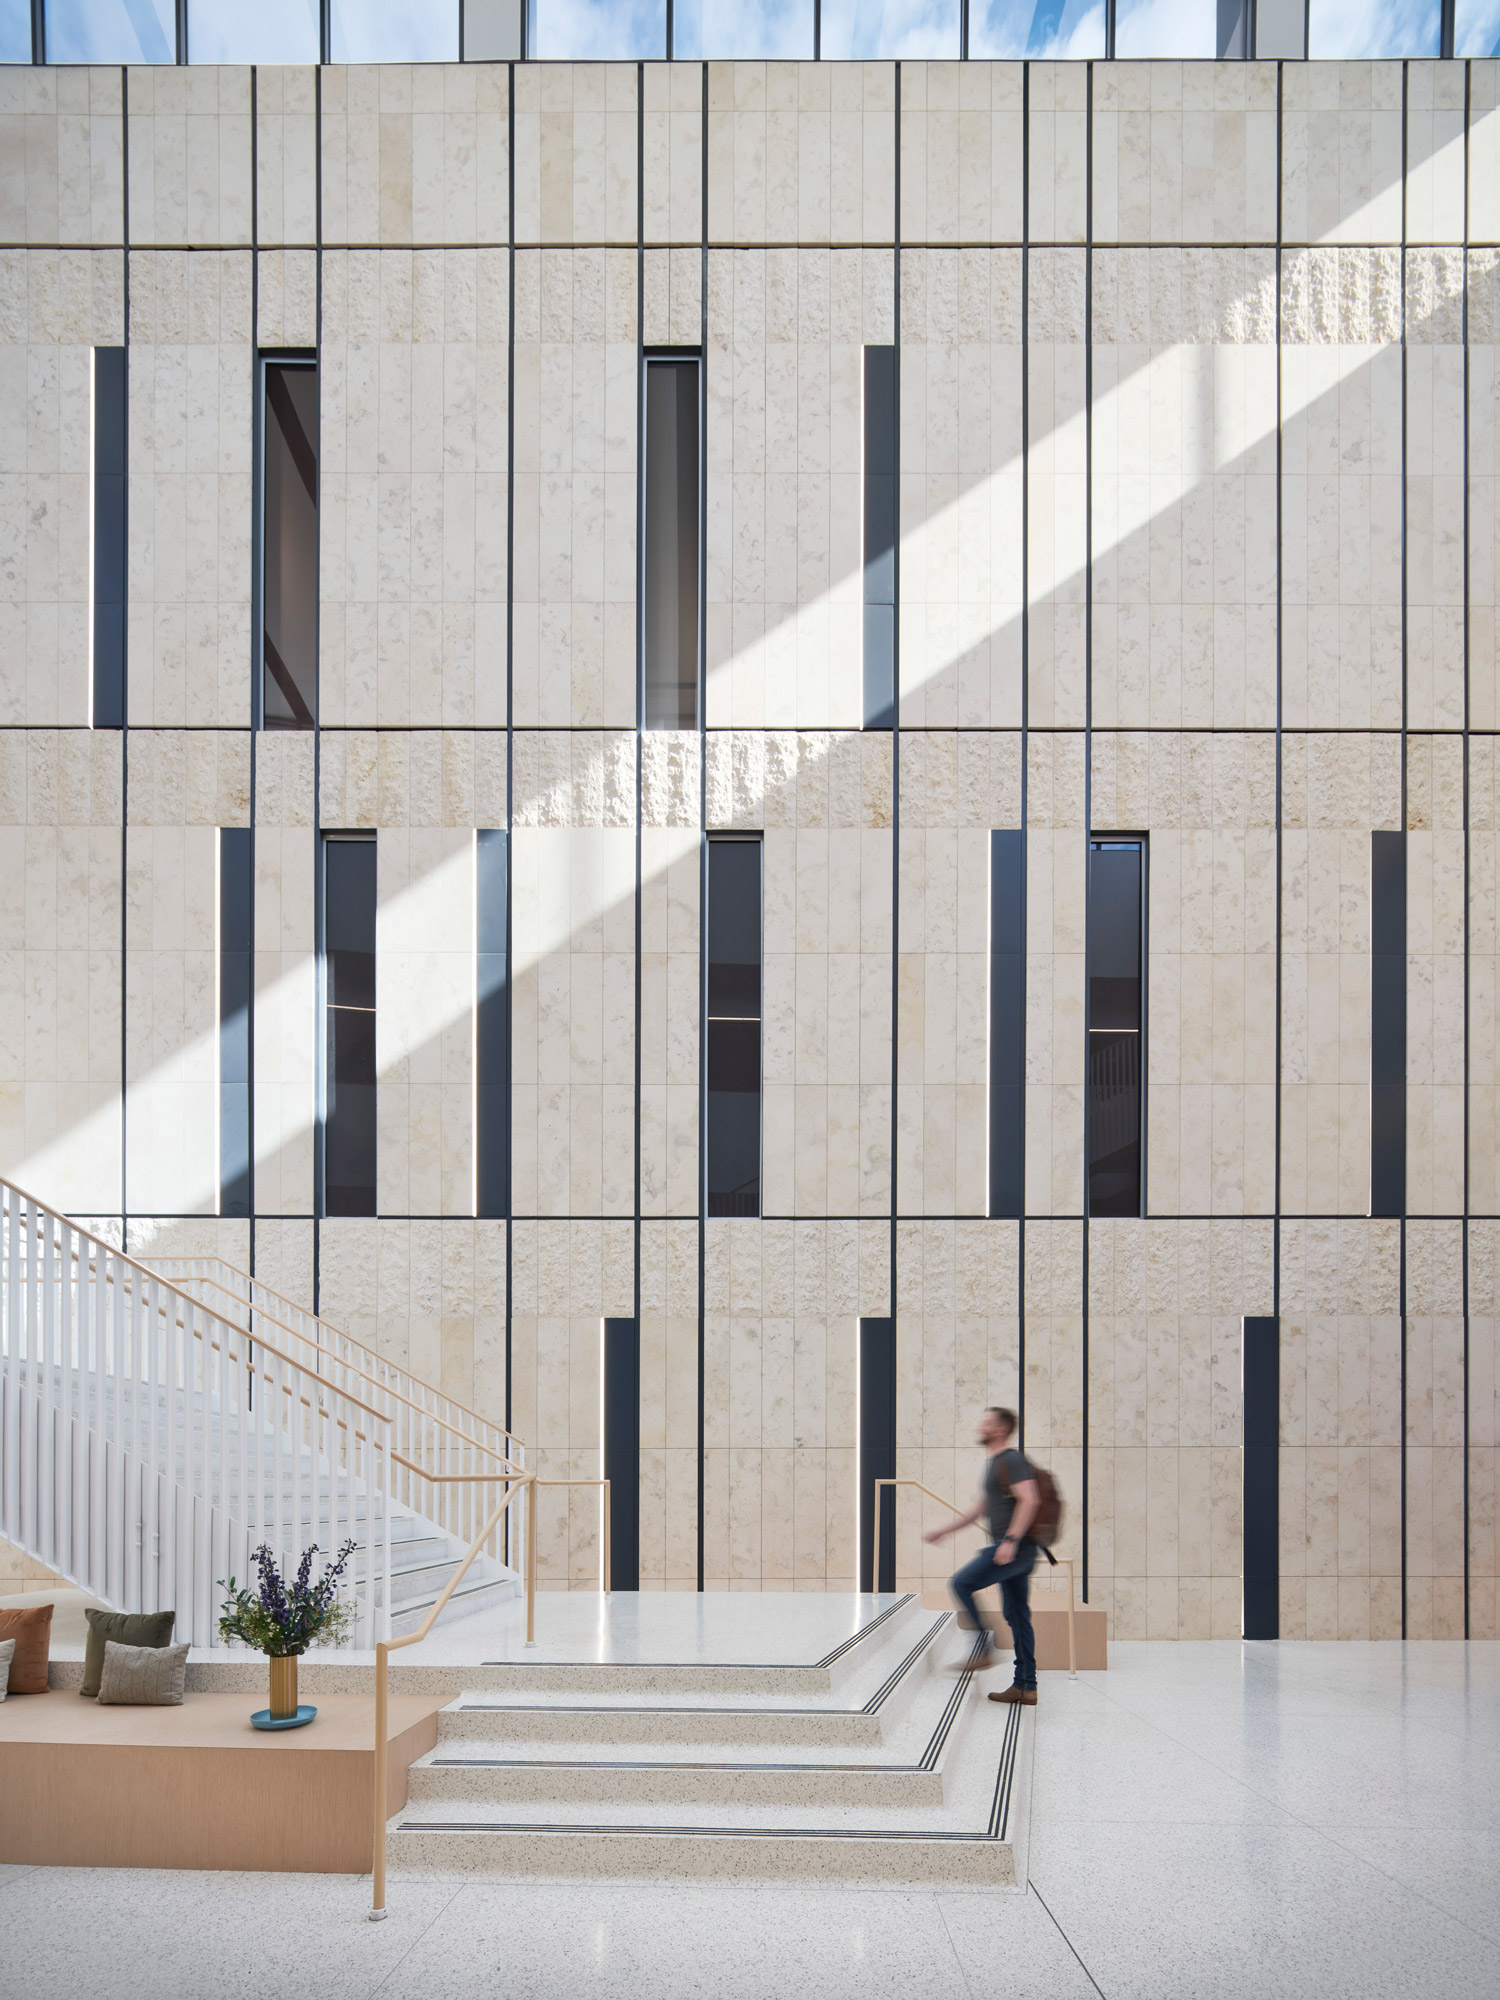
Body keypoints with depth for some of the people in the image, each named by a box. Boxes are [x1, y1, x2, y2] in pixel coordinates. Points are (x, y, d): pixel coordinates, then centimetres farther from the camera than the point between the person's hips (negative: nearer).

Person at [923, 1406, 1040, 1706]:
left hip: (1015, 1548, -10)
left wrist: (1011, 1540, -28)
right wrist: (944, 1530, 28)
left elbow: (1030, 1500, -22)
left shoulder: (1011, 1461, -10)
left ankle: (985, 1649, -10)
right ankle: (1026, 1687, 12)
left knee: (961, 1583, -13)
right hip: (1011, 1549, 10)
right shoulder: (994, 1464, 21)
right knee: (1017, 1616, 9)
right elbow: (980, 1509, 29)